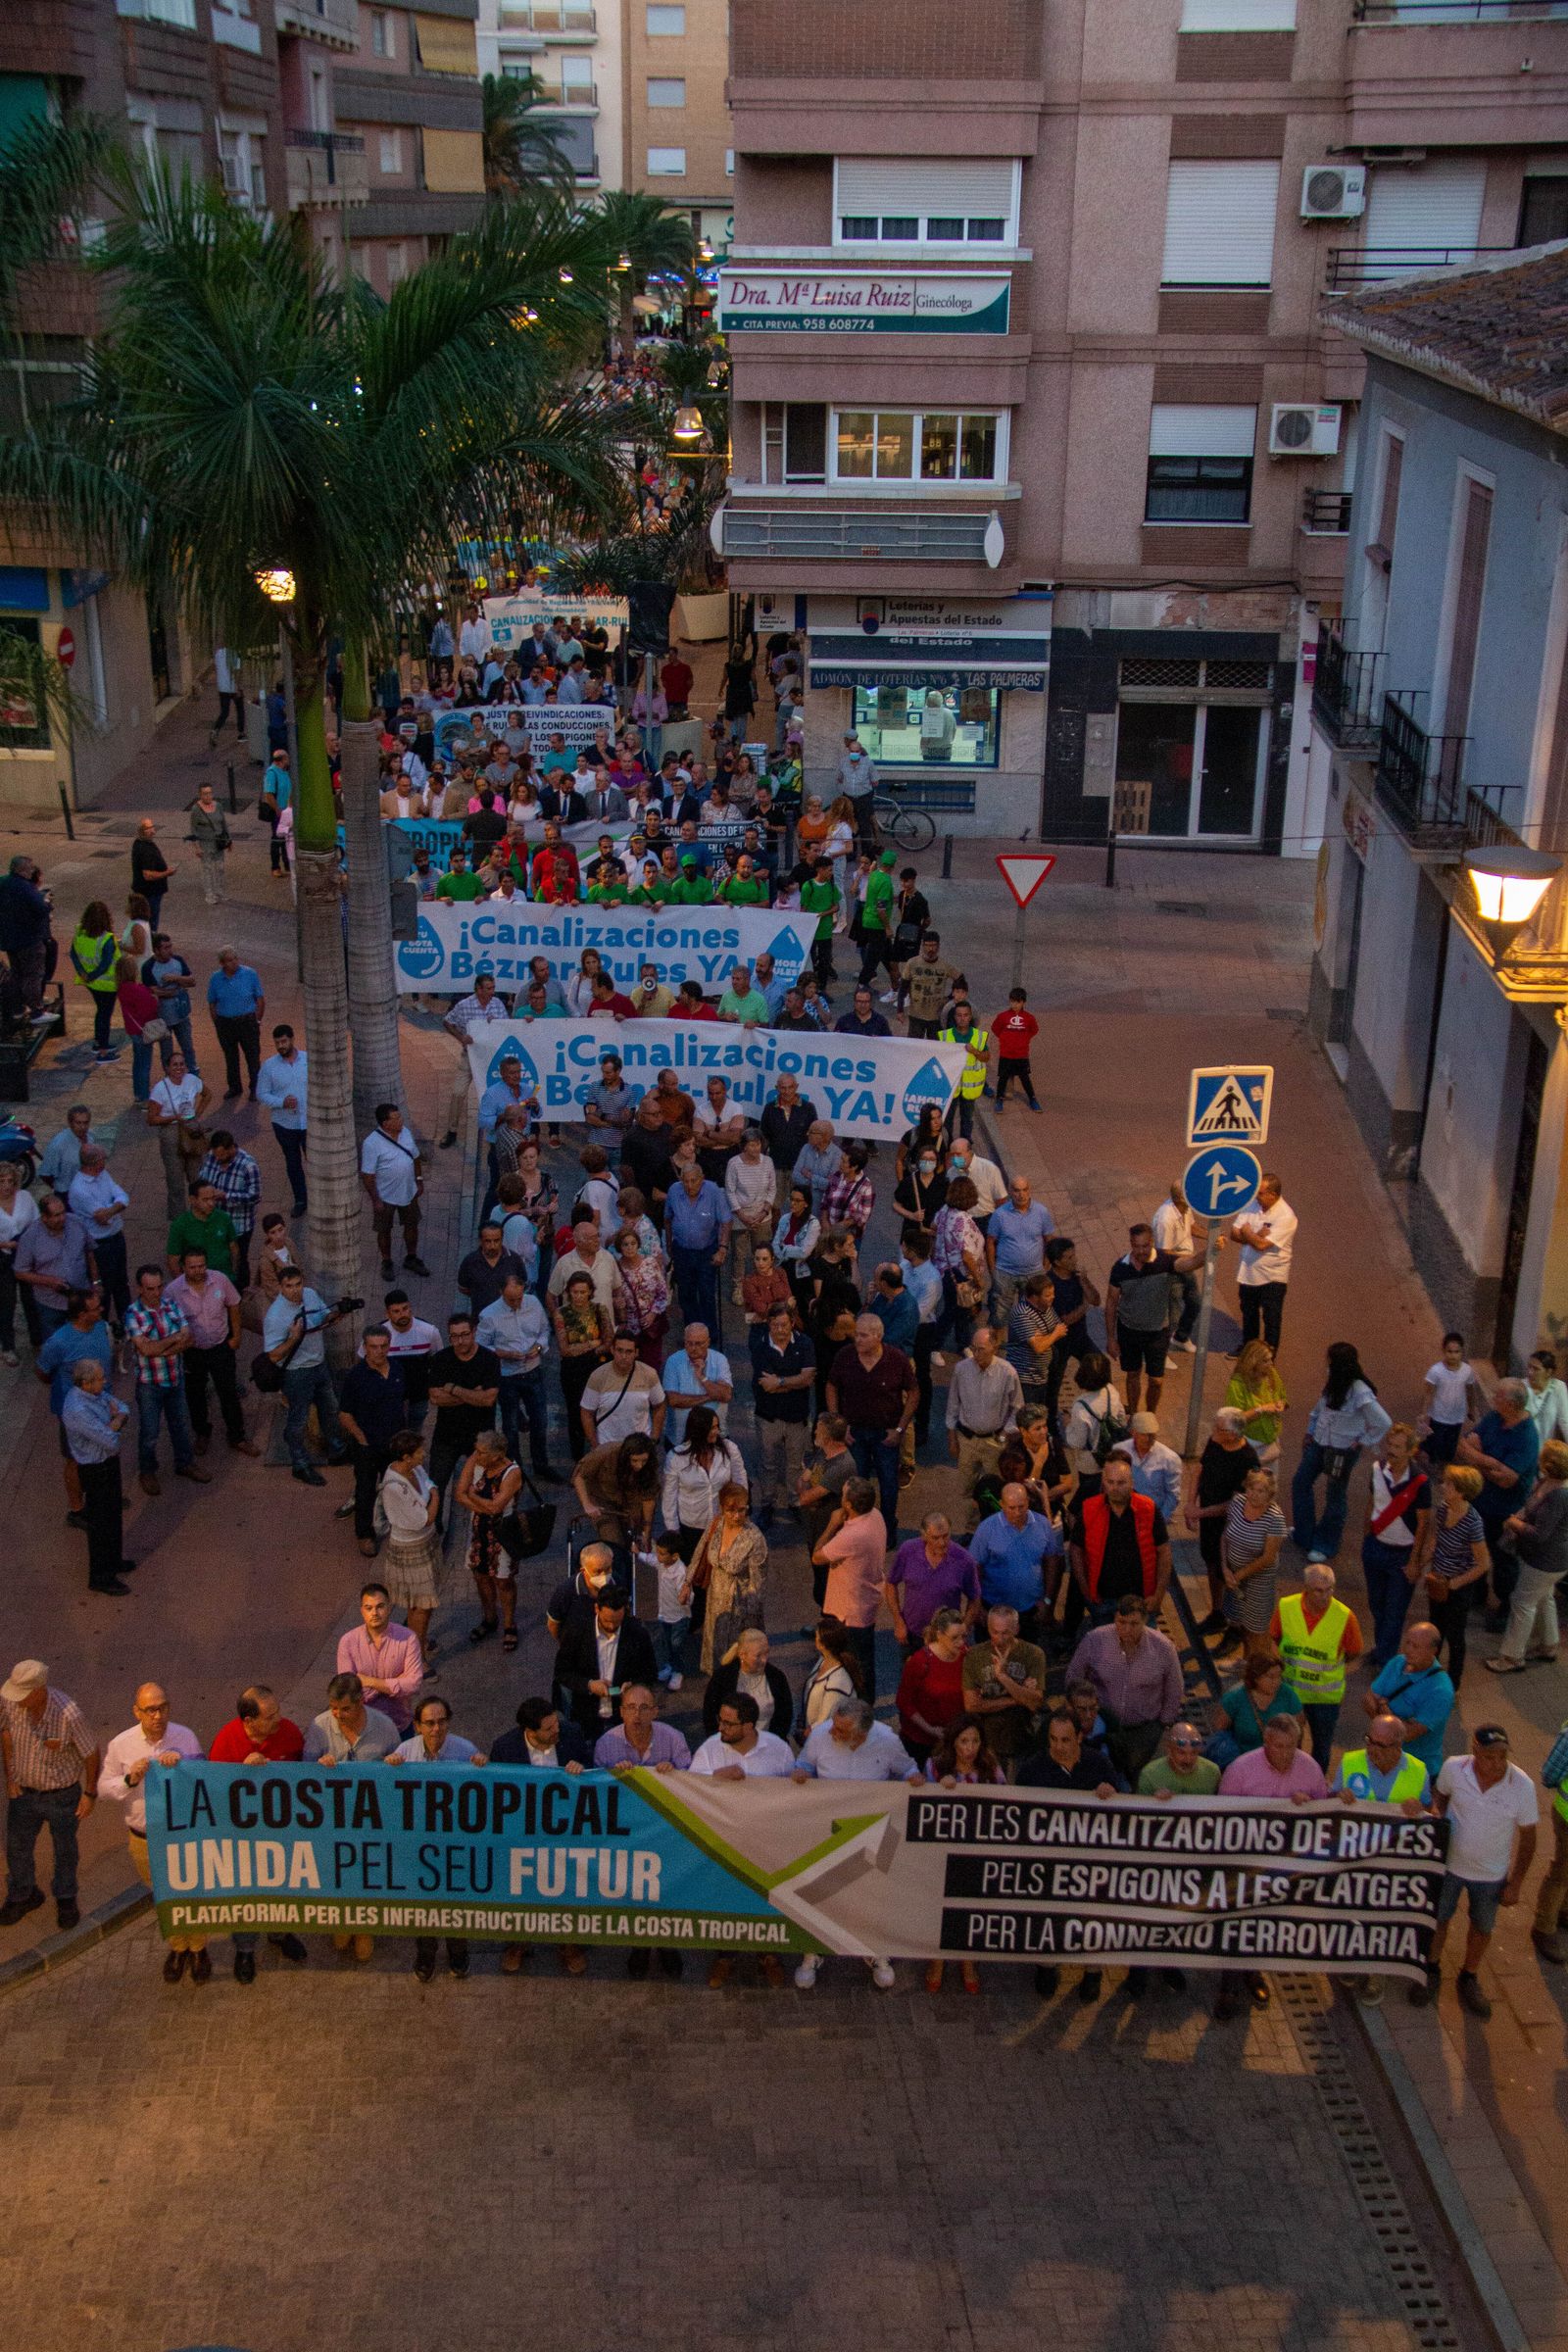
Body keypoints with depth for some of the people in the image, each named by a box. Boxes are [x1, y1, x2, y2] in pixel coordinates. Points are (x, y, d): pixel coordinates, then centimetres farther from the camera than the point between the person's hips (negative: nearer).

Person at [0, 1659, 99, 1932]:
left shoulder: (69, 1715, -36)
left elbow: (91, 1754, -18)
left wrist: (90, 1794, -8)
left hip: (62, 1795, -3)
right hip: (23, 1790, 3)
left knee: (64, 1849, 21)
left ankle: (66, 1898, 48)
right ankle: (22, 1895, 50)